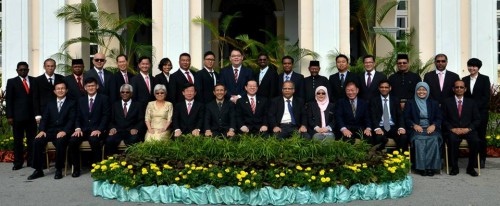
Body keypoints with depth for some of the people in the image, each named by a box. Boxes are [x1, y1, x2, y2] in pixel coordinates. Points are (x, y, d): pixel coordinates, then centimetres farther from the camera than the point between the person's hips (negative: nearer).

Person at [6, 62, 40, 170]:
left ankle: (31, 161, 12)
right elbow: (8, 100, 1)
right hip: (17, 115, -1)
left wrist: (37, 114, 0)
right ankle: (18, 163, 11)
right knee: (18, 140, 5)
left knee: (32, 139, 4)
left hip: (31, 115, 1)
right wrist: (9, 116, -6)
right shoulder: (11, 82, 5)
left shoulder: (34, 80, 9)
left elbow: (36, 98, 6)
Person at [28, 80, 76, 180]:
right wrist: (42, 130, -7)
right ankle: (38, 170, -12)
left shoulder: (72, 103, 8)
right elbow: (44, 118, 12)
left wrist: (64, 131, -20)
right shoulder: (50, 103, 20)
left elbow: (72, 119, -4)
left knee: (60, 142, -35)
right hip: (50, 131, 4)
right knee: (37, 141, -23)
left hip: (63, 131, -4)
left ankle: (59, 170, -19)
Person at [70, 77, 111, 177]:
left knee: (94, 140, -36)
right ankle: (76, 168, -8)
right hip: (84, 129, 4)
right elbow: (78, 117, 13)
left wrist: (99, 130, -18)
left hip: (97, 130, -4)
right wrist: (78, 128, -7)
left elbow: (106, 116, -4)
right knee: (72, 141, -25)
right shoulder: (81, 100, 18)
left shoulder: (104, 99, 5)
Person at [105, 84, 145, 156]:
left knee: (134, 141, -35)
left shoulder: (138, 105, 15)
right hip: (117, 131, 2)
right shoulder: (115, 105, 23)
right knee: (109, 141, -30)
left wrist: (136, 129, -13)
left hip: (131, 132, -2)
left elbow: (141, 120, 6)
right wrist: (112, 128, -6)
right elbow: (111, 120, 15)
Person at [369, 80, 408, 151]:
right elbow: (373, 116, -4)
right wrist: (377, 128, -22)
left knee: (404, 137, -28)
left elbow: (400, 115, 6)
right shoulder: (374, 100, 7)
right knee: (378, 138, -35)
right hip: (380, 127, -2)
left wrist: (401, 127, -14)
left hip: (393, 127, 2)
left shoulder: (395, 100, 14)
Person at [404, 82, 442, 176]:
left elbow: (439, 118, 12)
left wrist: (434, 125, -10)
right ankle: (422, 167, -30)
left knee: (434, 139, -32)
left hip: (431, 128, 1)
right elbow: (406, 118, 7)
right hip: (417, 129, -1)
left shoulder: (434, 103, 19)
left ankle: (431, 166, -28)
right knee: (419, 140, -34)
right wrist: (414, 125, -12)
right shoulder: (410, 103, 14)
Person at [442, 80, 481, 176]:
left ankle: (471, 167, -11)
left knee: (475, 140, -30)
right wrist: (452, 129, -11)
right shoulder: (447, 102, 11)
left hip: (468, 130, 2)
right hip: (452, 131, -1)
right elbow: (443, 119, 5)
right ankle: (454, 167, -19)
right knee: (453, 140, -35)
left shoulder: (471, 102, 16)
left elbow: (477, 120, 9)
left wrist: (468, 129, -9)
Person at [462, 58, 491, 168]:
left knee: (481, 135, 0)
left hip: (481, 111, -2)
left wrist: (476, 106, -12)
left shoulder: (484, 79, 3)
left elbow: (486, 96, -4)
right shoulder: (465, 80, 12)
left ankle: (482, 159, 8)